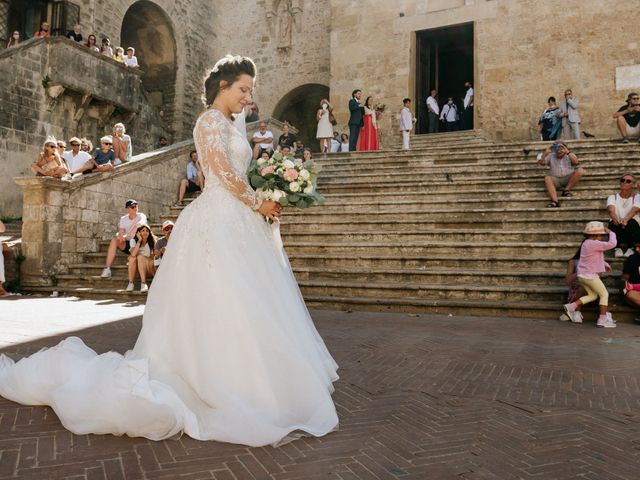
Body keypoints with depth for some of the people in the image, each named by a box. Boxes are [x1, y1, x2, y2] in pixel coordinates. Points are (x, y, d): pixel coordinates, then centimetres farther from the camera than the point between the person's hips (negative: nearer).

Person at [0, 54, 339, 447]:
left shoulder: (227, 125, 22)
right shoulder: (212, 119, -7)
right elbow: (224, 173, -17)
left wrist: (264, 203, 12)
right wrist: (258, 203, -7)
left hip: (234, 222, 10)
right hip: (219, 222, -10)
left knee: (238, 307, 10)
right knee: (224, 305, -8)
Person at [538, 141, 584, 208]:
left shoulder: (569, 155, 10)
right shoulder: (551, 156, 14)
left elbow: (576, 162, -11)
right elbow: (541, 162, 1)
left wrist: (567, 152, -18)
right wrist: (545, 153, -13)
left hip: (568, 179, 0)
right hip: (556, 180, 0)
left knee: (580, 170, -24)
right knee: (547, 178, -33)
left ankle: (566, 190, -19)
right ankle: (555, 201, -48)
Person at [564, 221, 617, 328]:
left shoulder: (586, 243, 13)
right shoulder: (594, 244, -18)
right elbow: (611, 244, -23)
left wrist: (605, 264, 18)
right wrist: (611, 233, -6)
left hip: (583, 275, 10)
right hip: (590, 275, -9)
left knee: (593, 295, 20)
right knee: (604, 294, 4)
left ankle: (571, 307, 12)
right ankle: (603, 319, 3)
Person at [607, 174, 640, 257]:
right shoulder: (612, 197, 4)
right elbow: (611, 210, -18)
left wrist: (625, 219, -44)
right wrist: (615, 218, -43)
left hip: (632, 230, -1)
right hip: (617, 230, 1)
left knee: (631, 222, -33)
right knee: (613, 223, -31)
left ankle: (630, 248, -18)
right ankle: (617, 248, -20)